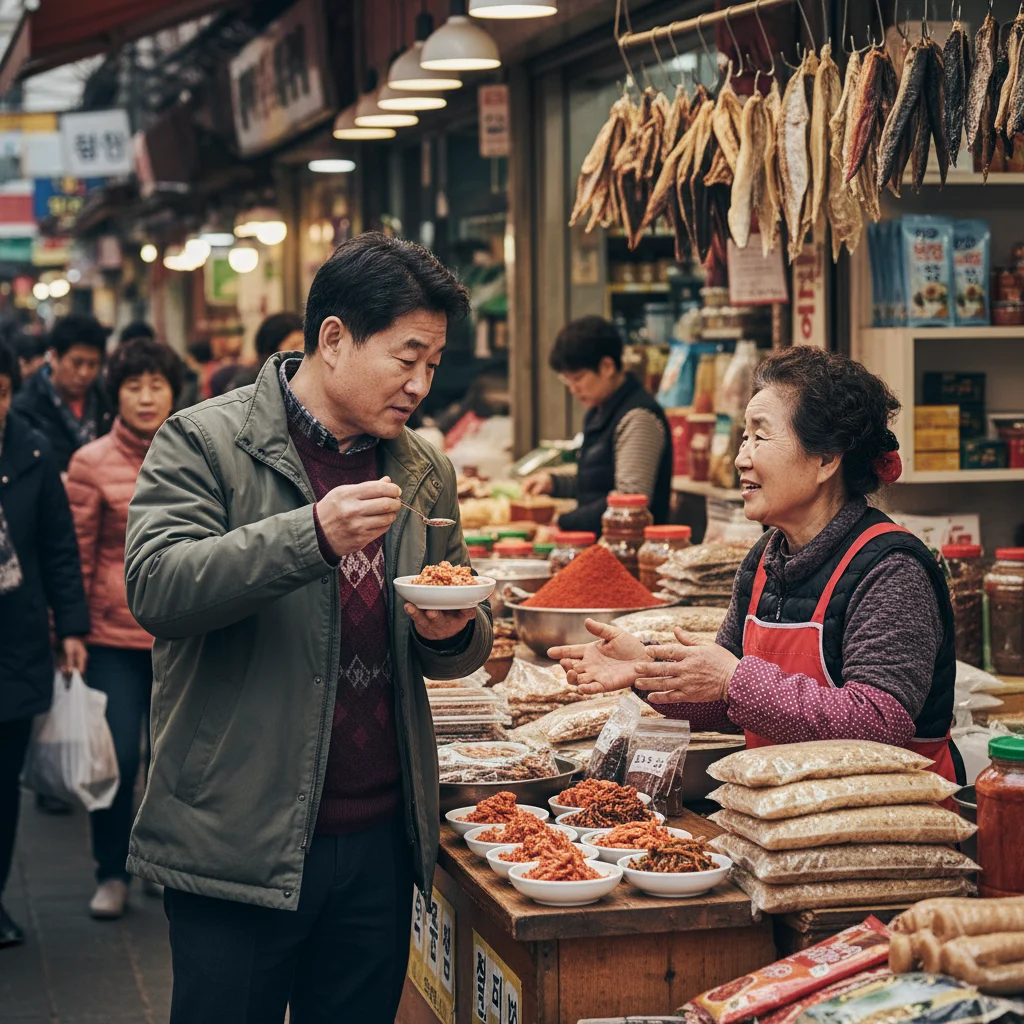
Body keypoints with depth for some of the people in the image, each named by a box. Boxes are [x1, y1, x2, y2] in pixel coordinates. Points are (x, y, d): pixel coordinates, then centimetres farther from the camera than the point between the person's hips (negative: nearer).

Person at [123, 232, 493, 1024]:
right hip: (239, 845, -5)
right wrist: (312, 536, -30)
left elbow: (461, 649, 21)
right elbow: (154, 586, -19)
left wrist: (453, 634, -4)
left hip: (379, 839, 5)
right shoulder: (206, 442, -4)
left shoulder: (425, 473, 11)